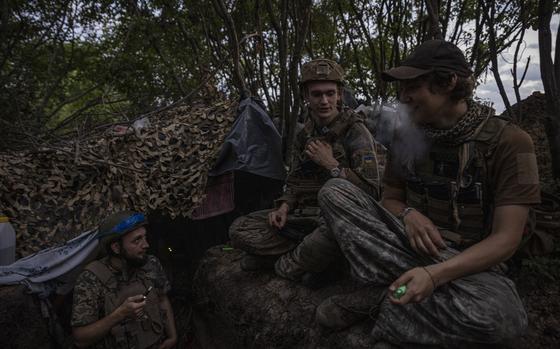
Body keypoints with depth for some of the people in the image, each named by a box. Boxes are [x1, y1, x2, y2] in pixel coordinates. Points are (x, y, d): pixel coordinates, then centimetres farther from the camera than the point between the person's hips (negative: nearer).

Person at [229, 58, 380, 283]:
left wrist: (331, 164, -18)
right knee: (239, 229, -8)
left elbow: (371, 191, -15)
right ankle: (305, 254, -11)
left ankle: (286, 266, -16)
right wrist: (284, 207, -1)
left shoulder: (356, 132, -9)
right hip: (304, 214, 5)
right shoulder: (305, 135, 10)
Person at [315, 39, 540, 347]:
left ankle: (378, 297, -17)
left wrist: (435, 274, -31)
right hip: (412, 247, 4)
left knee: (495, 314, -39)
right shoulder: (406, 137, 0)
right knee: (334, 191, -13)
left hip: (471, 263, -3)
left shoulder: (508, 142, -13)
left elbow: (505, 239, -17)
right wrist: (407, 214, -16)